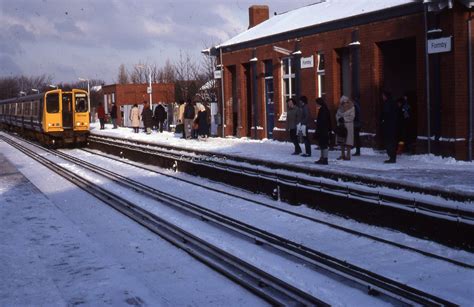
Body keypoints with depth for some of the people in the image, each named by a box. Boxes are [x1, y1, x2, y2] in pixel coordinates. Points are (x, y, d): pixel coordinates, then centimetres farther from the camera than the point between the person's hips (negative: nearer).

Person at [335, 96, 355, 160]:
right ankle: (342, 154, 12)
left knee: (348, 140, -7)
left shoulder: (351, 108, -3)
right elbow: (337, 115, 11)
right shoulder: (340, 108, 12)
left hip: (348, 125, -5)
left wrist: (344, 118, -11)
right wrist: (339, 119, -8)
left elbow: (351, 117, -10)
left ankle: (348, 155, -5)